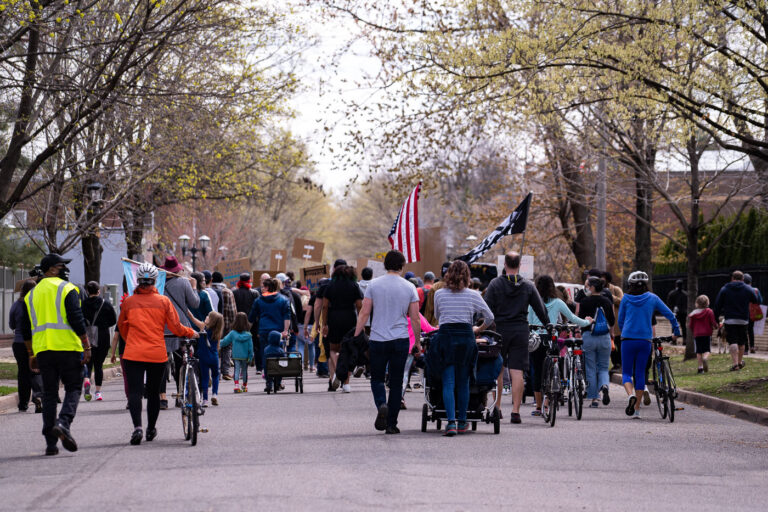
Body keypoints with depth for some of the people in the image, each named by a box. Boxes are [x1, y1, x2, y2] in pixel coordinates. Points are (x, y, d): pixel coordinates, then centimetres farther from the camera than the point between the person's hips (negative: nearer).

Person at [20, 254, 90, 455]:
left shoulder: (32, 294, 16)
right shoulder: (67, 289, -2)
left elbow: (26, 329, 17)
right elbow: (77, 320, -11)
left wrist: (31, 355, 22)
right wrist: (87, 346, -7)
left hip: (43, 349, 5)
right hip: (67, 348, -5)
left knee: (49, 394, 8)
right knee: (73, 388, 3)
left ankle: (50, 442, 4)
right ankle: (63, 423, -23)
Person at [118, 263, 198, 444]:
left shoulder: (128, 302, 1)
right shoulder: (163, 301, -1)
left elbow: (122, 327, 14)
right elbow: (175, 327, 2)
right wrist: (191, 333, 21)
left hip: (133, 354, -1)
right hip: (157, 354, 1)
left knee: (135, 391, -3)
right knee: (154, 392, 15)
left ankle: (137, 426, -23)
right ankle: (151, 429, 25)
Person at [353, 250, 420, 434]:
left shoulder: (373, 285, -1)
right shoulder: (409, 288, 0)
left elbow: (364, 313, -3)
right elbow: (415, 318, 2)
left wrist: (356, 336, 4)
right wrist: (417, 342, 13)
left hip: (378, 339, 0)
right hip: (401, 341, 0)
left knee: (377, 378, 12)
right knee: (396, 382, 7)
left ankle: (381, 405, -18)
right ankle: (391, 423, 6)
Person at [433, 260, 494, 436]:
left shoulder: (439, 294, 5)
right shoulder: (473, 295, 3)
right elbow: (490, 317, 9)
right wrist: (479, 329, 28)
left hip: (445, 335, 0)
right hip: (466, 337, 0)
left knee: (448, 383, -2)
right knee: (463, 382, 10)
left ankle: (451, 422, -16)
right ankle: (462, 422, 17)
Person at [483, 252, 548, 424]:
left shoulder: (495, 283, -2)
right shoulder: (528, 285, 4)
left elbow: (487, 308, -6)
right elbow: (540, 308, 9)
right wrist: (547, 325, 20)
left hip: (500, 329, -1)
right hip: (521, 330, 1)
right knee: (517, 371, -2)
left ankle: (497, 408, 15)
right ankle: (515, 411, -6)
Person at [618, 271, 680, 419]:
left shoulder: (626, 298, 2)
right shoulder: (652, 298, 4)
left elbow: (620, 320, 8)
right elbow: (670, 315, 7)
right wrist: (676, 330, 22)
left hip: (628, 339, -1)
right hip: (645, 340, 1)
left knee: (626, 372, 6)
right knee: (640, 373, 9)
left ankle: (630, 395, -24)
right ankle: (637, 410, 8)